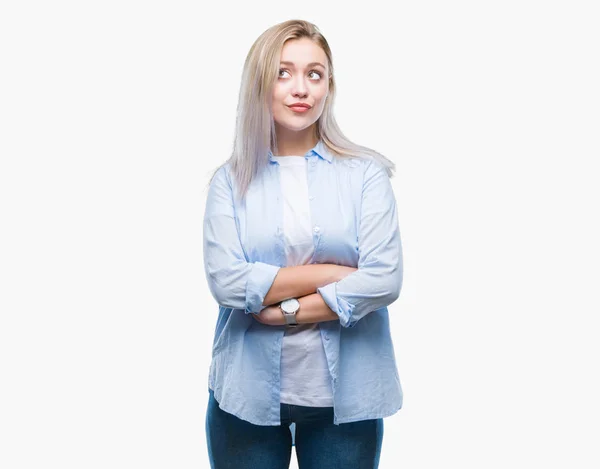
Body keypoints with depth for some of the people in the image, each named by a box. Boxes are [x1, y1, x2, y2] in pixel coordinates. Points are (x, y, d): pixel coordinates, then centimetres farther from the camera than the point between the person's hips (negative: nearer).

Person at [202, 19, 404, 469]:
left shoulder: (366, 174, -3)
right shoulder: (231, 179, -1)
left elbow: (384, 280, -11)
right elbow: (226, 281, -12)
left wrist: (285, 311, -12)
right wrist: (330, 273, -13)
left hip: (345, 395, 0)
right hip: (247, 392, 1)